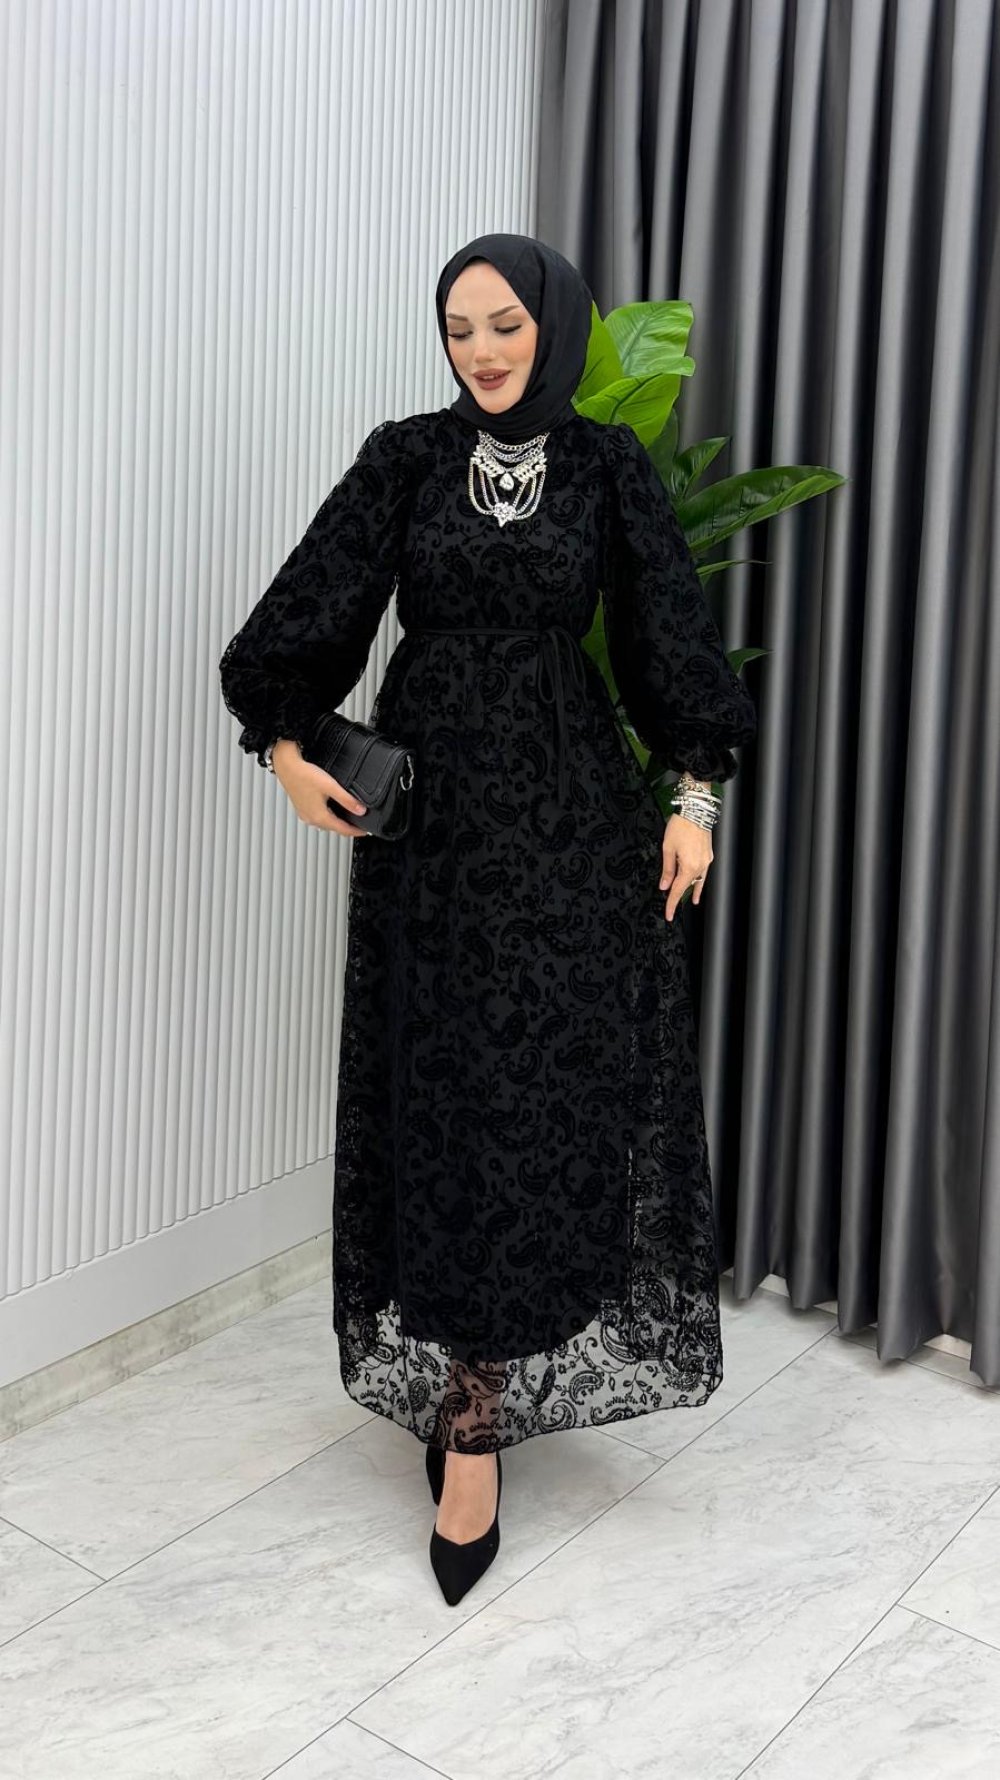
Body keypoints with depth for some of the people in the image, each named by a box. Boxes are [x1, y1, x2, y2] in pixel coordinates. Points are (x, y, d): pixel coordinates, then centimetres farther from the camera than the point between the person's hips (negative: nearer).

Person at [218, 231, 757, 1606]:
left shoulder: (609, 465, 4)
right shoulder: (405, 458, 5)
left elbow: (670, 632, 4)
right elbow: (316, 604, 5)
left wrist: (693, 793, -2)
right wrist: (287, 744, -5)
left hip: (572, 807, 0)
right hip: (432, 806, 1)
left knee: (554, 1089, -3)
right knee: (444, 1092, 3)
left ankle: (472, 1415, 7)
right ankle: (474, 1382, 18)